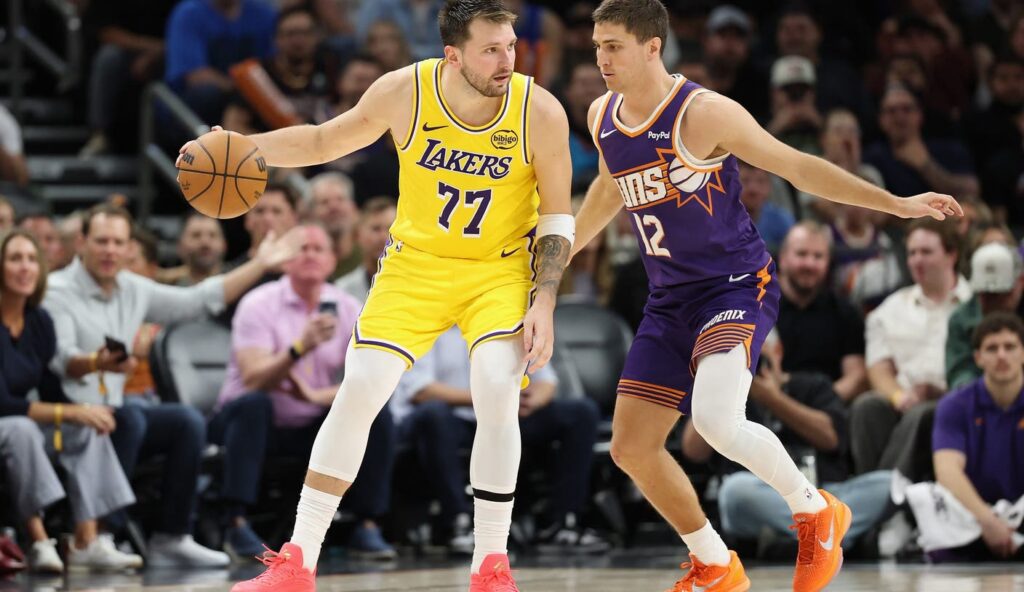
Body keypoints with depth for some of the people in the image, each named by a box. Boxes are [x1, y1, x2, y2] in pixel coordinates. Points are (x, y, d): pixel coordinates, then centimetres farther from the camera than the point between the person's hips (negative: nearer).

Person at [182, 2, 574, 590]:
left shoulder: (540, 112, -20)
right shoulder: (404, 92, -18)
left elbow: (557, 216, -7)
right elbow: (327, 140, 0)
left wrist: (544, 302, -15)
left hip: (501, 269, -1)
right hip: (417, 262, 1)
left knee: (498, 393, -22)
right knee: (359, 391, -8)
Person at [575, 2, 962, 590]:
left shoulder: (704, 113, -16)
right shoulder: (602, 118, 4)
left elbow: (798, 166, -9)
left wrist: (898, 203, -12)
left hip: (737, 286, -7)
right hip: (670, 299, 7)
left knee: (715, 419, -31)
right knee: (631, 446, 2)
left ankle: (815, 510, -4)